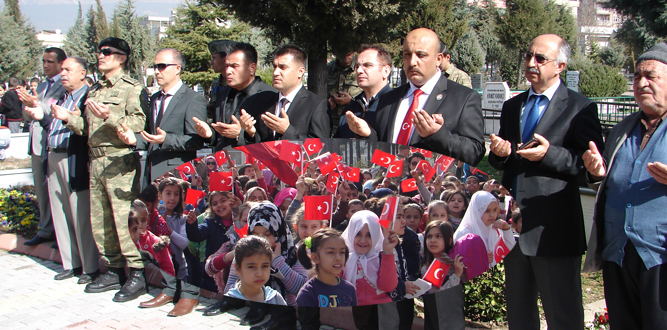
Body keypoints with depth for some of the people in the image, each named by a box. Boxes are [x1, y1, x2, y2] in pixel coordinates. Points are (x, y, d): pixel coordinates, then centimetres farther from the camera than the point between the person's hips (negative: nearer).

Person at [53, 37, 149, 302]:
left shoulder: (132, 88, -4)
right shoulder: (94, 90, 21)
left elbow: (139, 124, -16)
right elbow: (88, 128, 21)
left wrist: (110, 116, -26)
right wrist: (69, 118, 6)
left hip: (120, 160, -8)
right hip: (95, 160, 8)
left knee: (124, 219, -10)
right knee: (99, 220, 10)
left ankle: (137, 274, -2)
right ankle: (113, 270, 21)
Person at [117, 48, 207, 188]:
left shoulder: (194, 99, -5)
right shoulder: (154, 98, 20)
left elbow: (196, 141, -13)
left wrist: (166, 139, -26)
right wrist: (135, 138, 2)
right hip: (151, 174, 7)